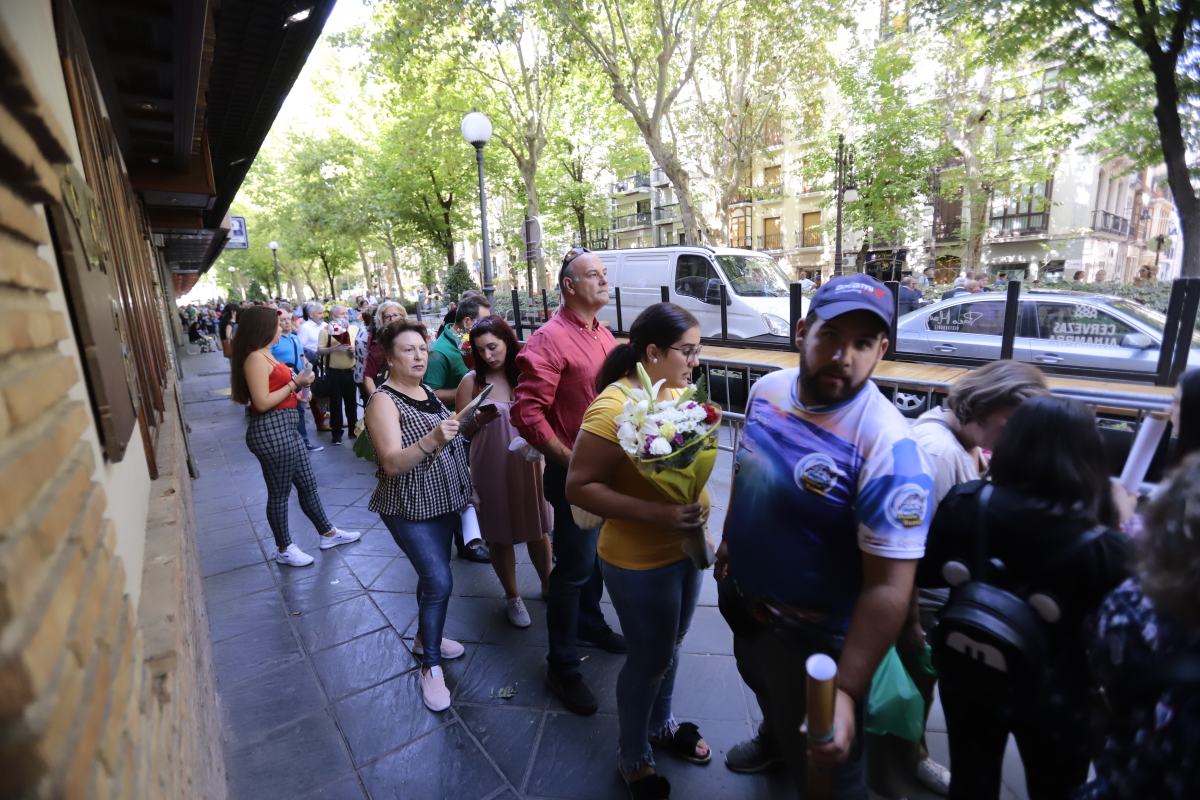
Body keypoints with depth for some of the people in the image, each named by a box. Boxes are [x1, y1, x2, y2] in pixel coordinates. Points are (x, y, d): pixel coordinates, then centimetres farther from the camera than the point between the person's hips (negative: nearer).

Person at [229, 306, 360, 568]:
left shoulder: (266, 354, 13)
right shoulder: (255, 358, -16)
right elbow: (262, 403, -21)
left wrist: (295, 388, 15)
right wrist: (295, 383, -15)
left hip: (286, 428, 10)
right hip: (271, 431, -10)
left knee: (308, 484, 17)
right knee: (279, 493, 5)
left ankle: (328, 533, 31)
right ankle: (284, 549, 22)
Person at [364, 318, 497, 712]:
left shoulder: (427, 391, 5)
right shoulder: (383, 401, -17)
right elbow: (392, 463, -27)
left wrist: (474, 422, -1)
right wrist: (432, 439, -42)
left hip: (443, 501, 7)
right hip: (410, 508, -7)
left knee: (432, 575, 19)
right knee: (440, 581, -11)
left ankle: (425, 638, 40)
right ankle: (431, 667, 8)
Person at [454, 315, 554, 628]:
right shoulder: (472, 381, -5)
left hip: (529, 464, 1)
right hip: (491, 469, -1)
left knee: (537, 530, 16)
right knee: (500, 536, 12)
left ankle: (548, 585, 40)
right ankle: (513, 597, 34)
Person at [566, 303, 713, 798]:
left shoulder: (678, 391, -2)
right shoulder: (613, 407, -25)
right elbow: (578, 487, -25)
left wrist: (697, 499, 0)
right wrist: (653, 513, -32)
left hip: (687, 548, 7)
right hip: (639, 562, -7)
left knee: (670, 648, 26)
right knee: (649, 659, 13)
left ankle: (661, 725, 53)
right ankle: (633, 758, 41)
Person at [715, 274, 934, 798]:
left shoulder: (886, 445, -31)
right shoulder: (766, 389, -10)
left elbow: (889, 587, -28)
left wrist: (845, 690, -28)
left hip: (812, 637, -6)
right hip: (743, 601, 7)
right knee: (765, 693, 37)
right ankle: (773, 738, 68)